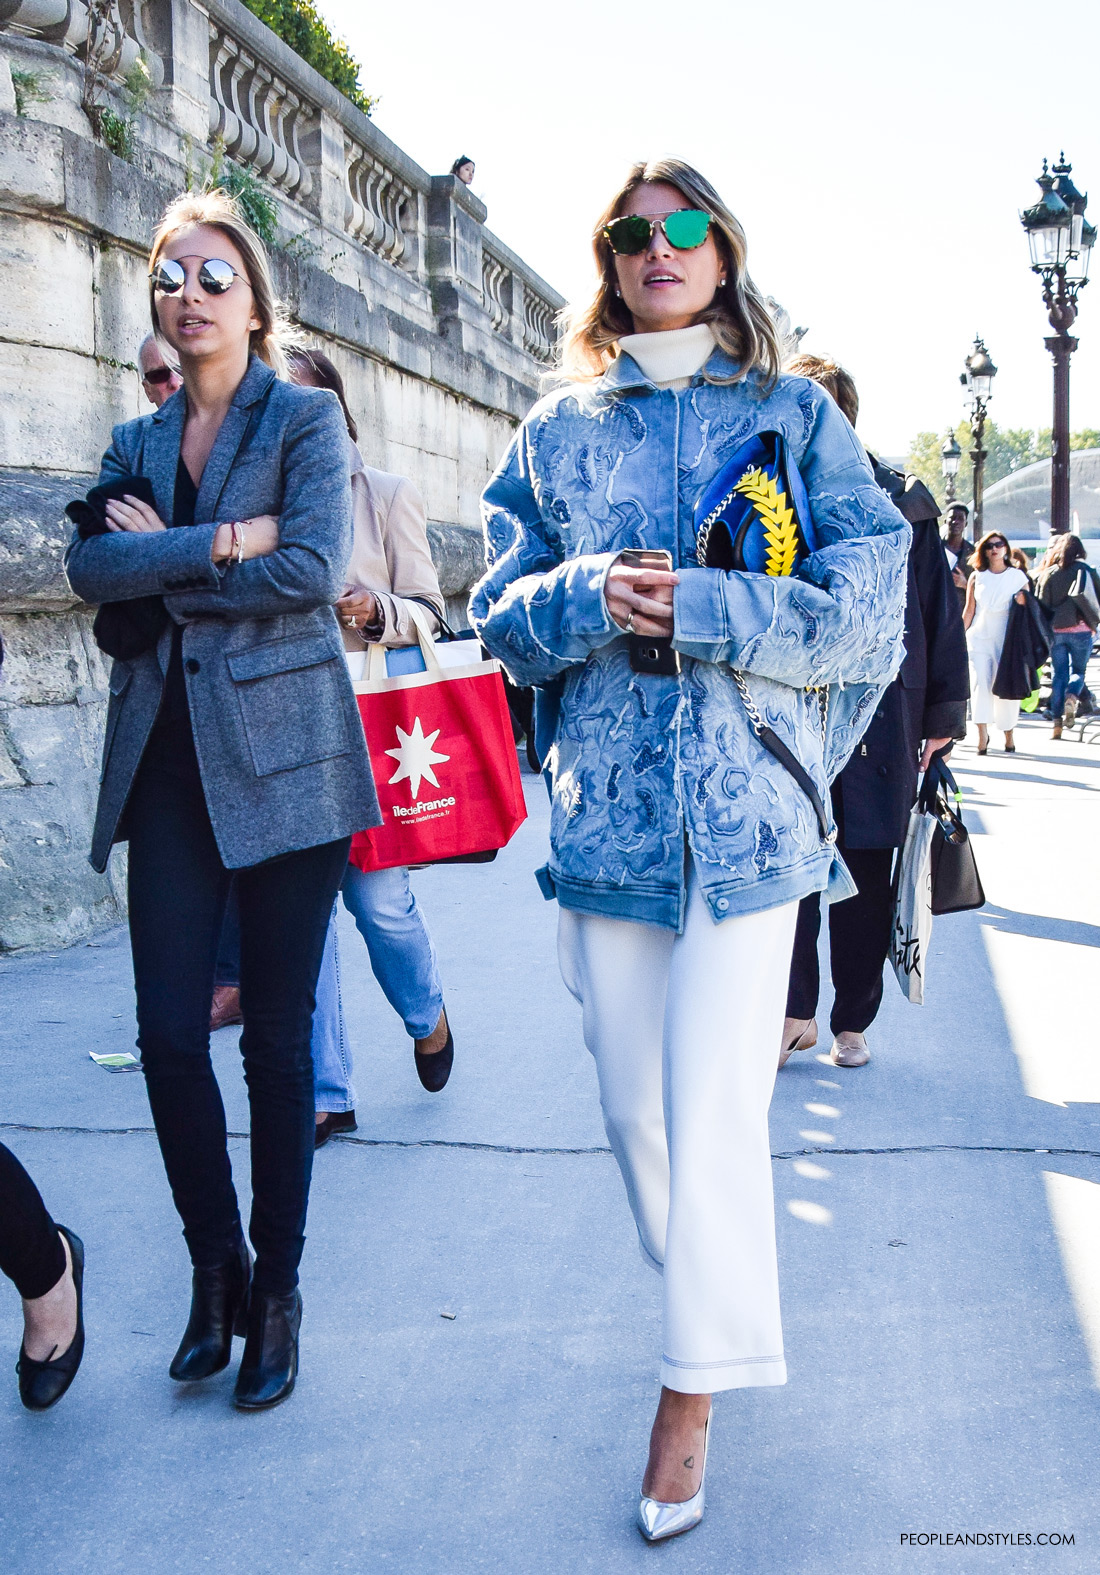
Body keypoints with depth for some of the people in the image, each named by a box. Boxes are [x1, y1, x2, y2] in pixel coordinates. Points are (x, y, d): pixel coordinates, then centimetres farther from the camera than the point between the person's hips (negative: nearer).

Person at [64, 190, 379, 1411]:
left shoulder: (305, 418, 3)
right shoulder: (135, 442, 16)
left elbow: (312, 571, -13)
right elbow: (90, 567, -2)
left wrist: (161, 561, -6)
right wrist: (222, 542, -14)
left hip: (280, 752, -4)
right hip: (165, 760, 4)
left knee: (276, 1035, 2)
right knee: (169, 1031, 0)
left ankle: (276, 1290, 18)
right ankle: (215, 1266, 22)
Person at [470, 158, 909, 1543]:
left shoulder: (796, 415, 7)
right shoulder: (559, 429, 13)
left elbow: (870, 607, -1)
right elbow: (500, 613, 10)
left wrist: (704, 608, -12)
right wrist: (587, 597, -12)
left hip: (747, 807, -2)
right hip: (607, 805, 3)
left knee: (714, 1109, -6)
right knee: (634, 1105, 10)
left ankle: (694, 1390, 12)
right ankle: (711, 1306, 35)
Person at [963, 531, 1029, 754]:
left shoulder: (1018, 577, 7)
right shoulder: (977, 577, 8)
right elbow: (969, 610, 10)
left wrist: (1023, 601, -12)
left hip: (1007, 639, -1)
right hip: (979, 638, 1)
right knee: (980, 684, -11)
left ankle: (1008, 735, 13)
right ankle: (982, 734, -9)